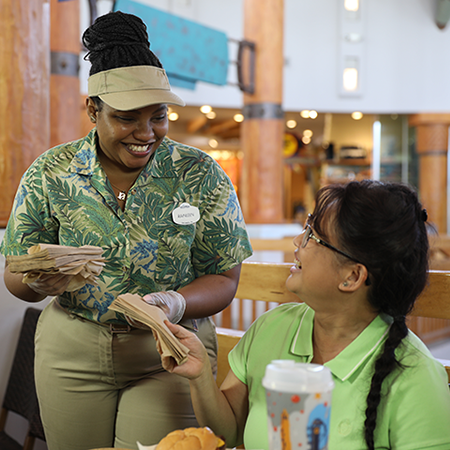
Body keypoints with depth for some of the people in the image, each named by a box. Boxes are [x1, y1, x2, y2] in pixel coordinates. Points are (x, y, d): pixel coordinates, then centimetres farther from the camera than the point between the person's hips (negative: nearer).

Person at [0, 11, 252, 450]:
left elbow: (224, 278, -6)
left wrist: (177, 303, -26)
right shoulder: (50, 173, -5)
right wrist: (39, 282, -24)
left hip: (170, 352, -1)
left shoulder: (201, 175, -8)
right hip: (71, 352, 2)